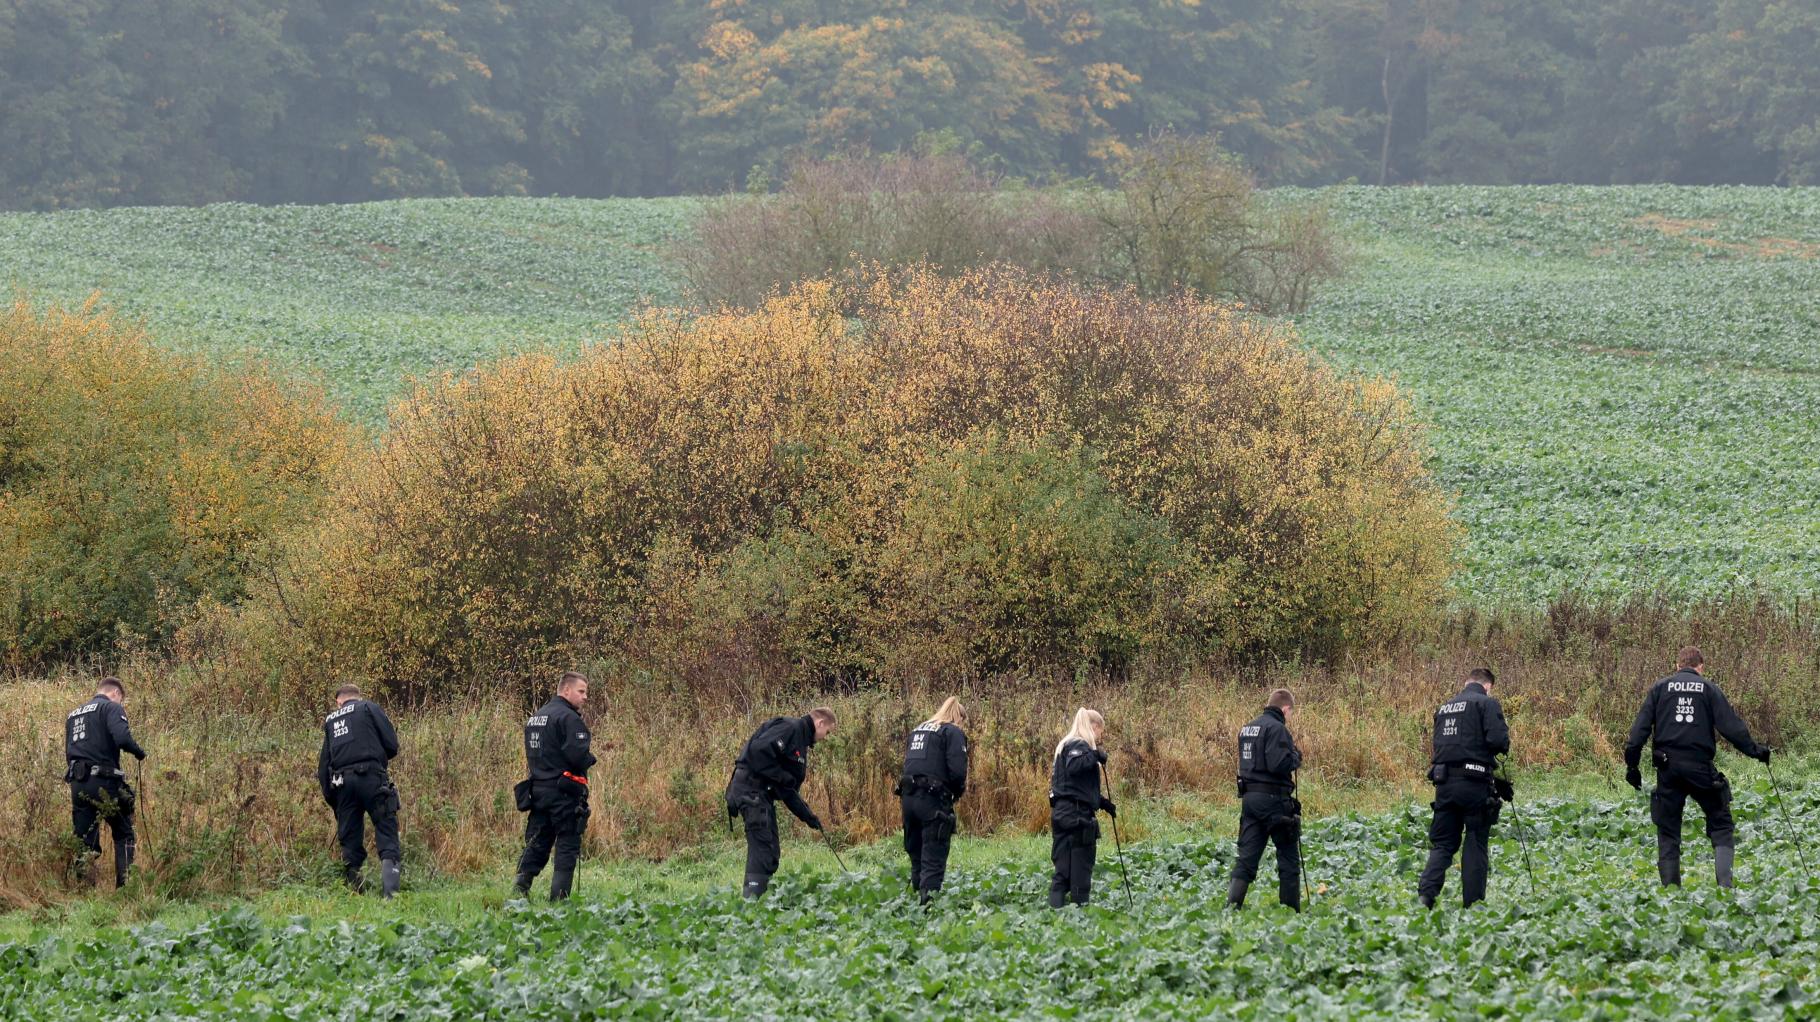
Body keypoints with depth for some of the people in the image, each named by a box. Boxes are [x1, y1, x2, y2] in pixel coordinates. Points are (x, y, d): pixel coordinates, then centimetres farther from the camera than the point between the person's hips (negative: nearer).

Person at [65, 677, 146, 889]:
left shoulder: (73, 714, 22)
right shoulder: (112, 707, -1)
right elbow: (122, 738, -18)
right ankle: (124, 885, 2)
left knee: (84, 841, 8)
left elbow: (68, 752, 19)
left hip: (77, 783, 6)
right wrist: (140, 753, -1)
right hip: (104, 782, -6)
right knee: (123, 835, 9)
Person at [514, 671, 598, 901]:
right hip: (564, 793, -7)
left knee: (535, 847, 10)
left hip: (537, 789, 8)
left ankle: (518, 891, -2)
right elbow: (577, 755, -22)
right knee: (567, 848, -1)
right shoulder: (569, 718, -12)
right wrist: (590, 757, 1)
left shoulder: (534, 718, 16)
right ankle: (559, 899, -4)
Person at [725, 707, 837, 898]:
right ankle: (752, 898, -20)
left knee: (771, 852, 8)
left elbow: (789, 791, 25)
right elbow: (759, 749, -23)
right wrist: (781, 777, -17)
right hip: (750, 787, -10)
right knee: (762, 845, -15)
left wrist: (808, 816, 16)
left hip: (763, 794, 10)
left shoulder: (801, 741, 23)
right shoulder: (790, 728, -8)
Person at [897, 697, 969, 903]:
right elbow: (957, 770, -13)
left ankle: (917, 894, 17)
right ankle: (927, 901, -14)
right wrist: (959, 791, 6)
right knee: (933, 860, -6)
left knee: (916, 856, 15)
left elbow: (908, 763, 17)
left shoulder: (919, 730, 21)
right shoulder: (953, 732, -2)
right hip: (933, 799, -7)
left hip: (908, 797, 7)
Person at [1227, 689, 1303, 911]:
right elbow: (1278, 765, -22)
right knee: (1288, 859, 4)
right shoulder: (1276, 728, -13)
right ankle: (1291, 911, 6)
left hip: (1249, 798, 7)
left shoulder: (1247, 728, 14)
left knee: (1247, 858, 4)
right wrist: (1296, 757, -3)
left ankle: (1232, 906, -9)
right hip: (1273, 799, -7)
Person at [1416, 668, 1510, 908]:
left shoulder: (1444, 708, 17)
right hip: (1475, 781, -5)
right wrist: (1503, 746, 7)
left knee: (1442, 844, 9)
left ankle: (1426, 894, -11)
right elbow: (1497, 739, -16)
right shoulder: (1486, 703, -4)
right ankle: (1473, 903, 3)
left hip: (1444, 782, 5)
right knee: (1476, 845, 3)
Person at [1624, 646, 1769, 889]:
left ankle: (1670, 889, 3)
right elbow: (1731, 726, -3)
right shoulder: (1709, 689, 4)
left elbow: (1640, 727, 3)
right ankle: (1725, 883, -8)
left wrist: (1632, 764, 7)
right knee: (1720, 824, 9)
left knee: (1668, 832, 8)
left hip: (1668, 768, 1)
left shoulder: (1660, 688, 8)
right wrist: (1754, 751, 5)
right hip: (1700, 767, -1)